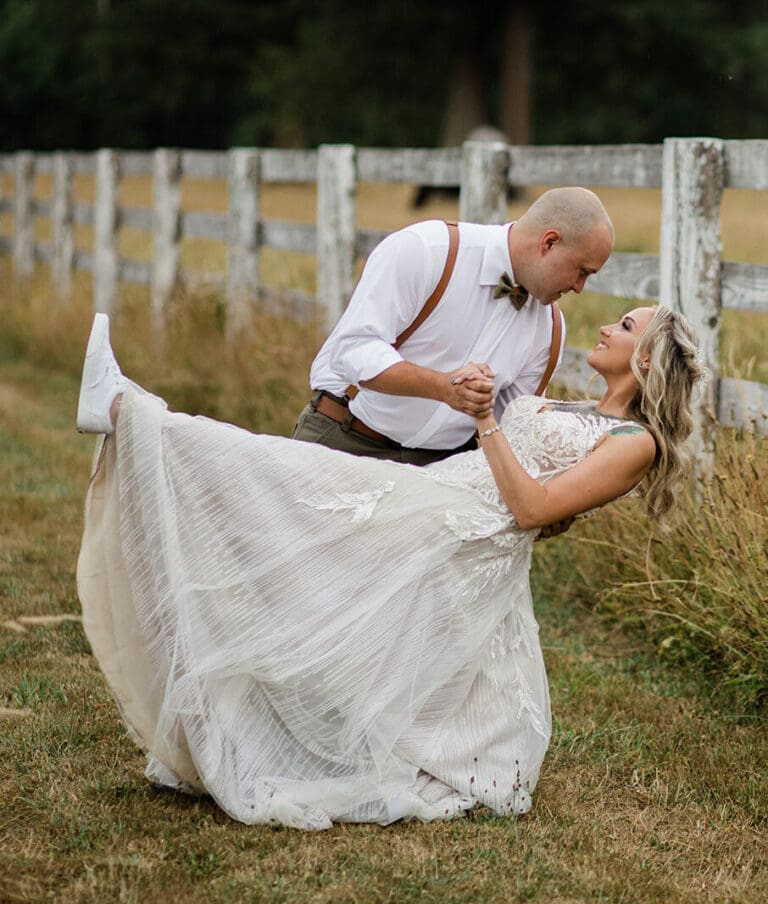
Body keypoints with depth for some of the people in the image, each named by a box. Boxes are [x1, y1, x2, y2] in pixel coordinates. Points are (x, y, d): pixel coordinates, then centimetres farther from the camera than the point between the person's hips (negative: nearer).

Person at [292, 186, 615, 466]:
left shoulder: (549, 326, 6)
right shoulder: (422, 249, -14)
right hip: (344, 440, -5)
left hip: (441, 460, 5)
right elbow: (355, 350, -22)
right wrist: (442, 387, -35)